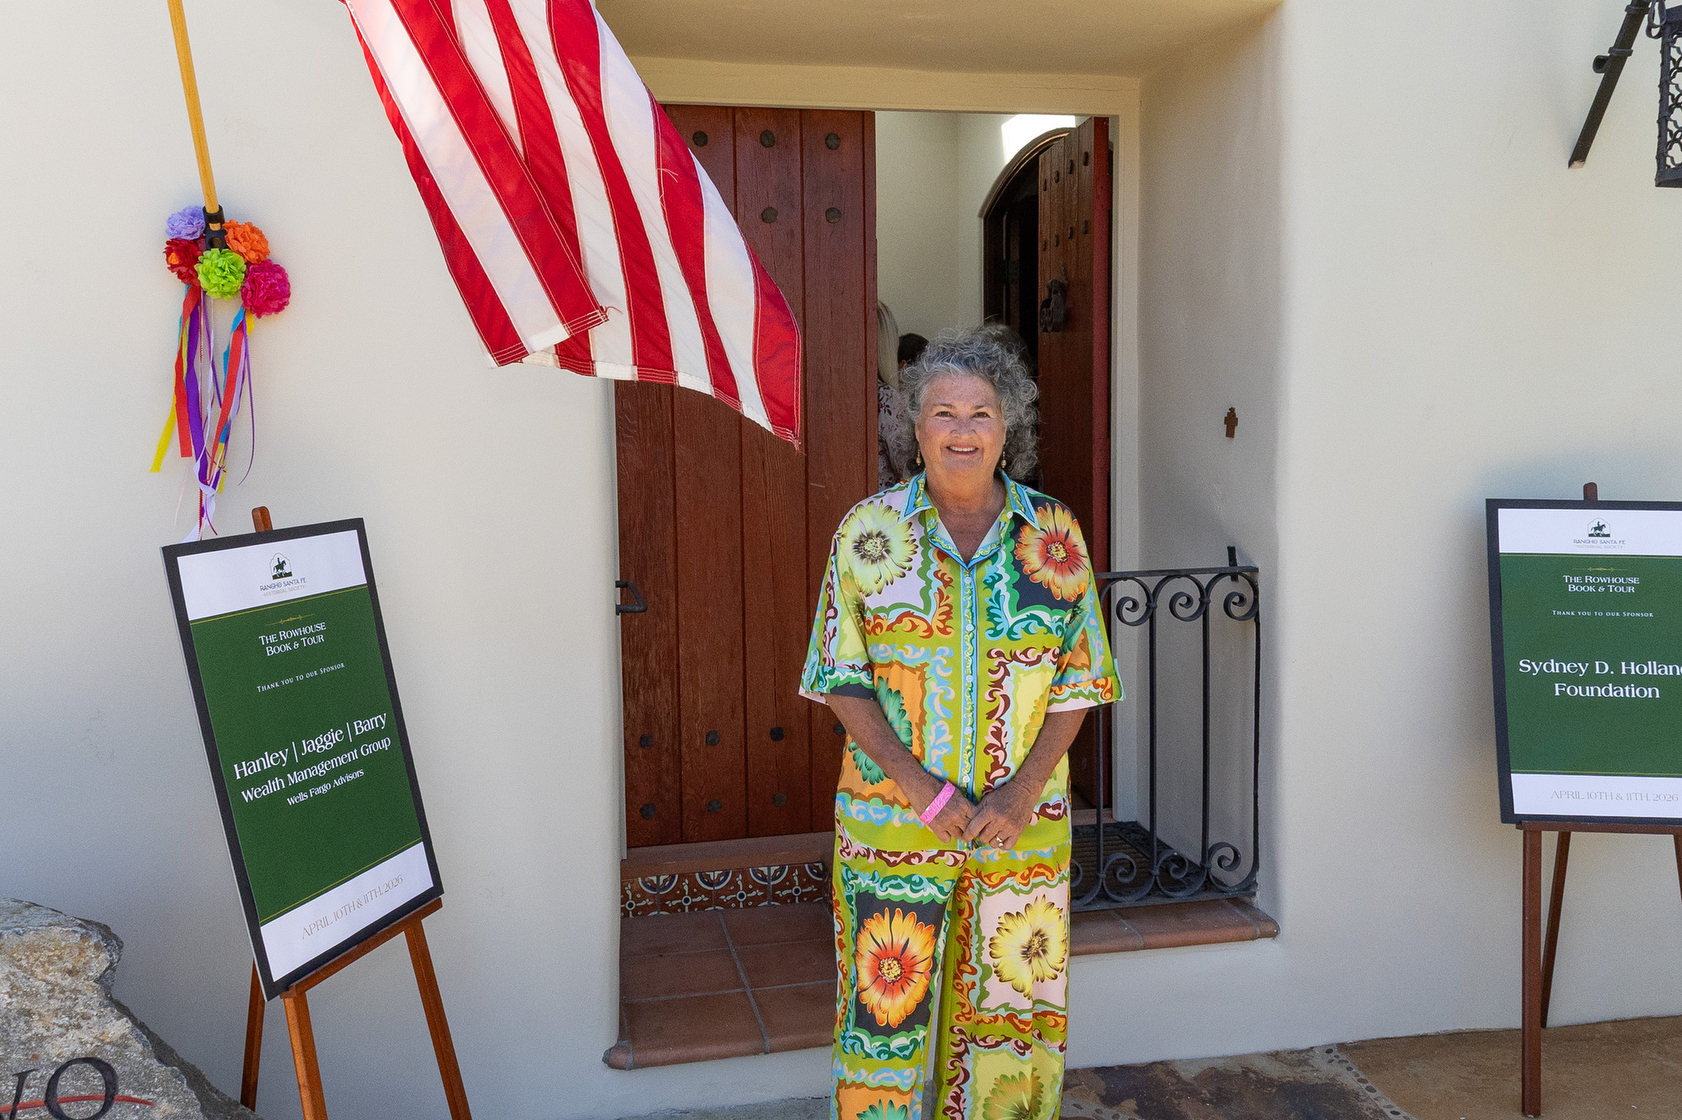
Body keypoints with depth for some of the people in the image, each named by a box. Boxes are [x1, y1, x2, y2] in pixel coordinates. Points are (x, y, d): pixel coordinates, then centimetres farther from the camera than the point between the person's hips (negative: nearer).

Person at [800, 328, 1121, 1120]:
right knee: (888, 1012, 6)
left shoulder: (1053, 535, 1)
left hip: (1024, 827, 1)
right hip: (892, 826, -1)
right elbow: (841, 679, -3)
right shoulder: (868, 533, -2)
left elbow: (1078, 678, 1)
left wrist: (1023, 789, -11)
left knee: (1011, 1014, 12)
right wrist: (917, 784, -15)